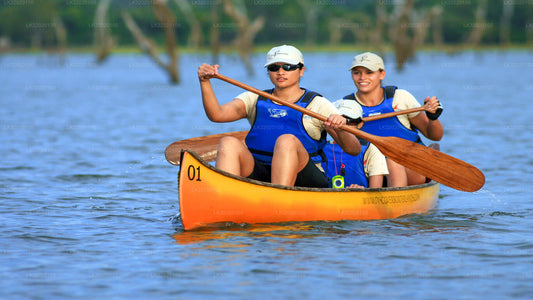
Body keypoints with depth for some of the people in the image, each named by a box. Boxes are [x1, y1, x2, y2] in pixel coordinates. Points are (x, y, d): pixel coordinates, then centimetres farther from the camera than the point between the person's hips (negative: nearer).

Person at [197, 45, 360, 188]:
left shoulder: (318, 104, 7)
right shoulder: (254, 100, 16)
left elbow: (354, 150, -1)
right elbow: (217, 115, -1)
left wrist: (339, 130, -23)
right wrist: (205, 82, -17)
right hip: (258, 176, 3)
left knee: (287, 140, -31)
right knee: (228, 143, -23)